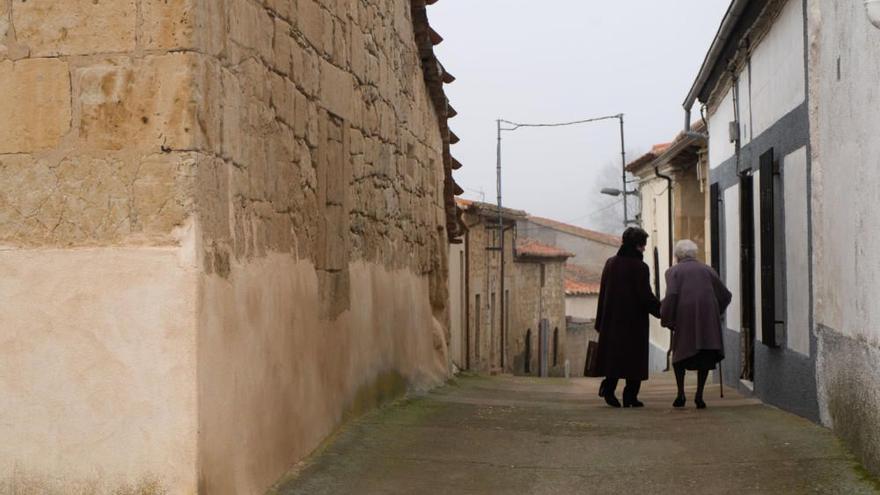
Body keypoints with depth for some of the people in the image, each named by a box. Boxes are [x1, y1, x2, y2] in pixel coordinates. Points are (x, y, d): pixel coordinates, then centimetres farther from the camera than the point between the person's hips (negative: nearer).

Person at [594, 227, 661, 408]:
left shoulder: (610, 263, 5)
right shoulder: (640, 267, -13)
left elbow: (603, 292, 9)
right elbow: (646, 296, -16)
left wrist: (600, 322, 14)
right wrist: (662, 311, -2)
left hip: (612, 318, 5)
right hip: (634, 320, -5)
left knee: (614, 354, 14)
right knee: (634, 357, 4)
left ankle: (608, 387, -1)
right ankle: (630, 396, 4)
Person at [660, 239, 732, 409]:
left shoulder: (673, 271, 9)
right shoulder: (707, 270, 17)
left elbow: (671, 295, -7)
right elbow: (725, 295, 15)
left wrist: (666, 319, 0)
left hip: (684, 316, -2)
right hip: (708, 316, 2)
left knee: (680, 353, 13)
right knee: (705, 355, 8)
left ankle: (681, 394, 6)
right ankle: (699, 395, 2)